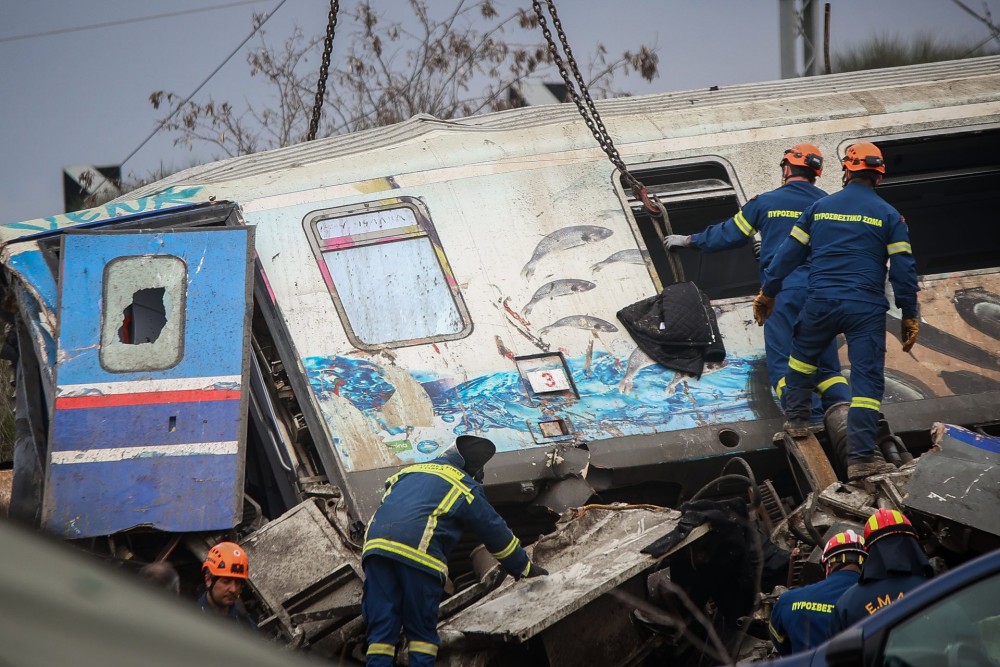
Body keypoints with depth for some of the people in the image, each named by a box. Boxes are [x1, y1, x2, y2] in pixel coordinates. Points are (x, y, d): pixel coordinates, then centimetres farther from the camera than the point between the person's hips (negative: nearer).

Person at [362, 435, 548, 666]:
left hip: (375, 545, 5)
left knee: (381, 631, 4)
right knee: (422, 632, 7)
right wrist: (525, 568, 33)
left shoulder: (408, 472, 32)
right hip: (418, 553, -5)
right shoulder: (465, 486, 15)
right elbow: (495, 532, 21)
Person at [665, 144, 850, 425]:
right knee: (826, 365, 9)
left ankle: (809, 417, -22)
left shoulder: (766, 202, 4)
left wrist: (689, 241, 30)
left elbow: (729, 234, 13)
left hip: (782, 290, -3)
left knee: (782, 363, -5)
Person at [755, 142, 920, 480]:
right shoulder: (888, 215, 2)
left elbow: (790, 253, 9)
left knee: (803, 355, 30)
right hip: (866, 309, -2)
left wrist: (767, 292, 19)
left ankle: (796, 419, 34)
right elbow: (903, 268, -1)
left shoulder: (820, 208, 7)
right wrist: (909, 316, 6)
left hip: (821, 303, 2)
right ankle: (861, 458, -9)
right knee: (867, 379, -2)